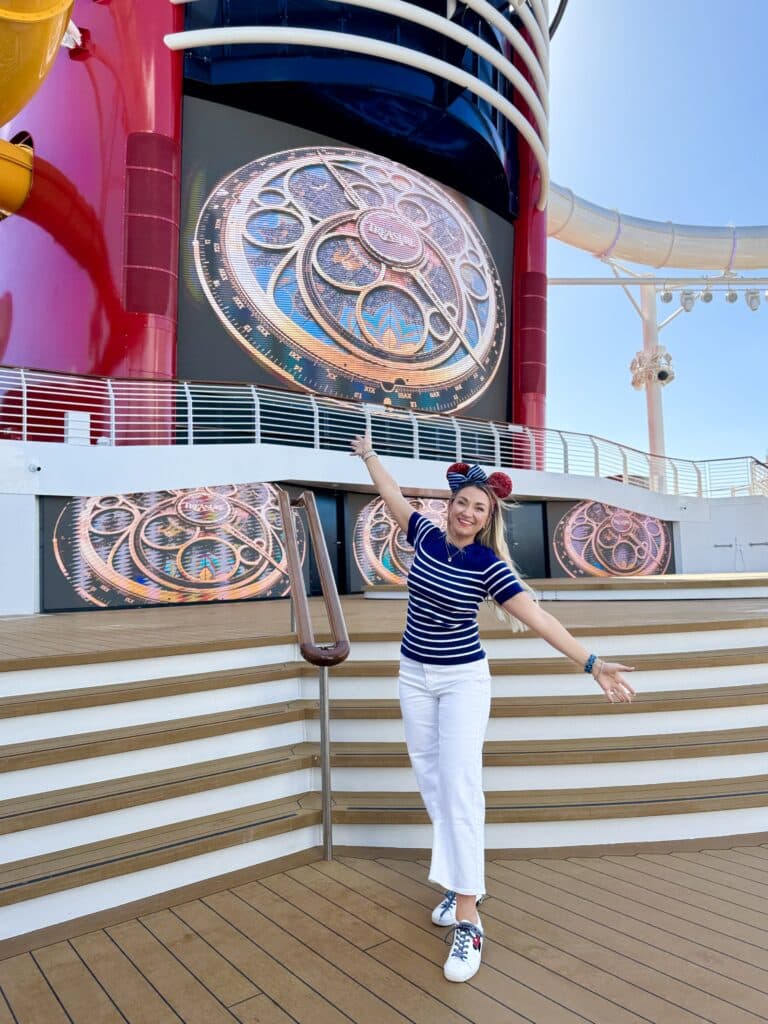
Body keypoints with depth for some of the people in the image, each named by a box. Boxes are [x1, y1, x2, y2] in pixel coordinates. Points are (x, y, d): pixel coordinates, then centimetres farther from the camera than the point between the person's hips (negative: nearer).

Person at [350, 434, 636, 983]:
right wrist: (367, 452, 24)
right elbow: (393, 494, 12)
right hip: (415, 676, 5)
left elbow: (538, 618, -18)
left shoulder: (490, 565, -14)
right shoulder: (426, 536, -3)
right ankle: (461, 882, 27)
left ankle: (468, 920, -4)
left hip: (464, 680, -4)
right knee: (431, 779, 10)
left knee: (459, 785, -11)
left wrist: (592, 662, -25)